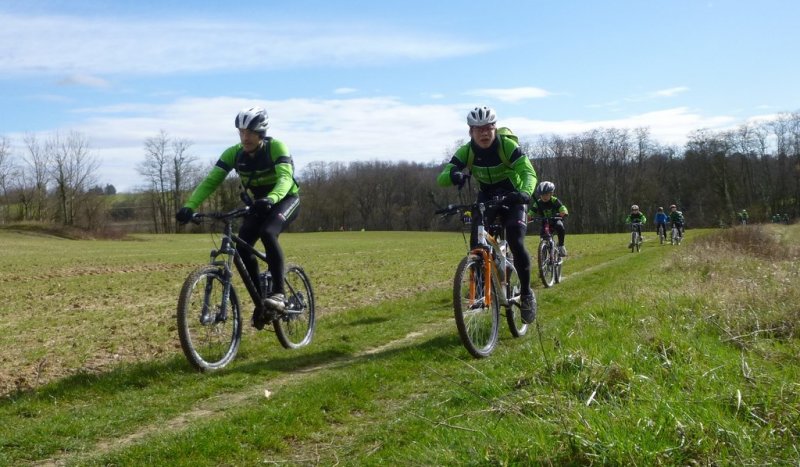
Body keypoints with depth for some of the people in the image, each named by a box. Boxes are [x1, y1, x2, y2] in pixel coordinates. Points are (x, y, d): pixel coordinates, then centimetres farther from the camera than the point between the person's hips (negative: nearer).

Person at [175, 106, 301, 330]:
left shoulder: (276, 147, -24)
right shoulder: (233, 153, -13)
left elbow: (285, 178, -38)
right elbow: (210, 181, -19)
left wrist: (270, 199, -59)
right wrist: (190, 206, -35)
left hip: (285, 200, -5)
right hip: (257, 205, 5)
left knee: (267, 233, -34)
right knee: (241, 249, -14)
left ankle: (278, 293, -27)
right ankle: (261, 304, 1)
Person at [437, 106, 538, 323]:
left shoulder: (508, 146, -25)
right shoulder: (466, 152, -17)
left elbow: (529, 172, -36)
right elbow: (441, 178, -25)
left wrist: (525, 193, -58)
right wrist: (454, 175, -50)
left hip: (512, 198, -3)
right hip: (486, 198, 3)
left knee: (516, 244, -21)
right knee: (476, 245, -18)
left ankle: (526, 294, -3)